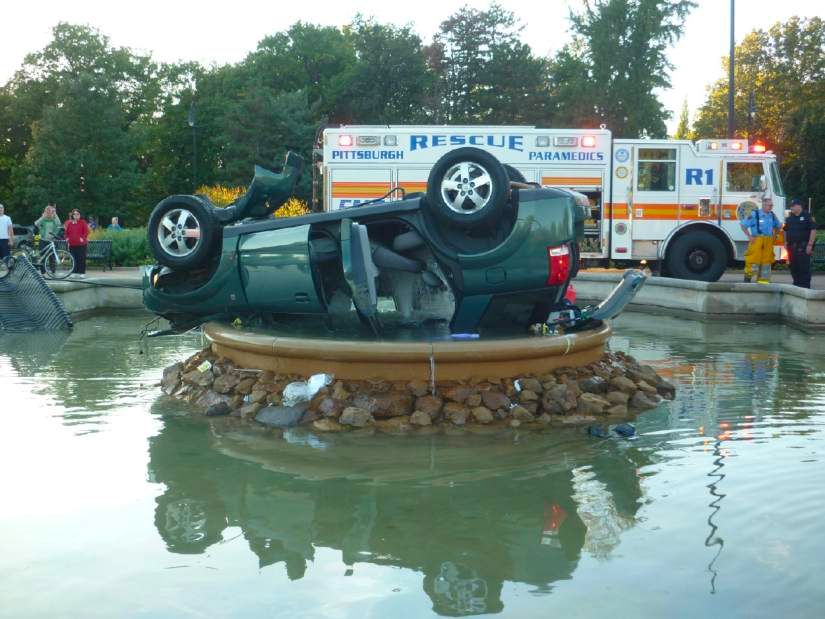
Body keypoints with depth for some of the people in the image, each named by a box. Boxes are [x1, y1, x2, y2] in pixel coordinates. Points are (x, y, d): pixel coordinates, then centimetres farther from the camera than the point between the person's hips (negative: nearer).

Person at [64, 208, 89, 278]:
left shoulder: (83, 222, 0)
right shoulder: (69, 223, 11)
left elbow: (86, 231, -4)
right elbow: (66, 232, 17)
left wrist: (83, 238, -15)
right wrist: (67, 238, 2)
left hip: (81, 244, -4)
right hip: (72, 244, 4)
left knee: (81, 259, -4)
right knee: (74, 259, 5)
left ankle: (82, 273, -1)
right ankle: (75, 272, 11)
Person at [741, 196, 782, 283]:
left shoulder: (772, 215, 11)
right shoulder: (754, 214, -7)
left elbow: (778, 226, 29)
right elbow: (743, 225, -6)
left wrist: (774, 235, 16)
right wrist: (749, 236, -9)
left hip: (768, 242, 6)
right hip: (757, 240, -6)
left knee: (766, 260, 7)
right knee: (754, 260, -9)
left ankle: (763, 280, 13)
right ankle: (748, 277, 3)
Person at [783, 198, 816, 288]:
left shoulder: (807, 217, -4)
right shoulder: (789, 218, 16)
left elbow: (813, 230, -9)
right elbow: (785, 231, 26)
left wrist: (810, 244, -15)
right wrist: (786, 242, 12)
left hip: (803, 247, -6)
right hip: (792, 247, 6)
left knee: (804, 267, -7)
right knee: (794, 267, 10)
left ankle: (805, 286, -5)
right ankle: (796, 284, 20)